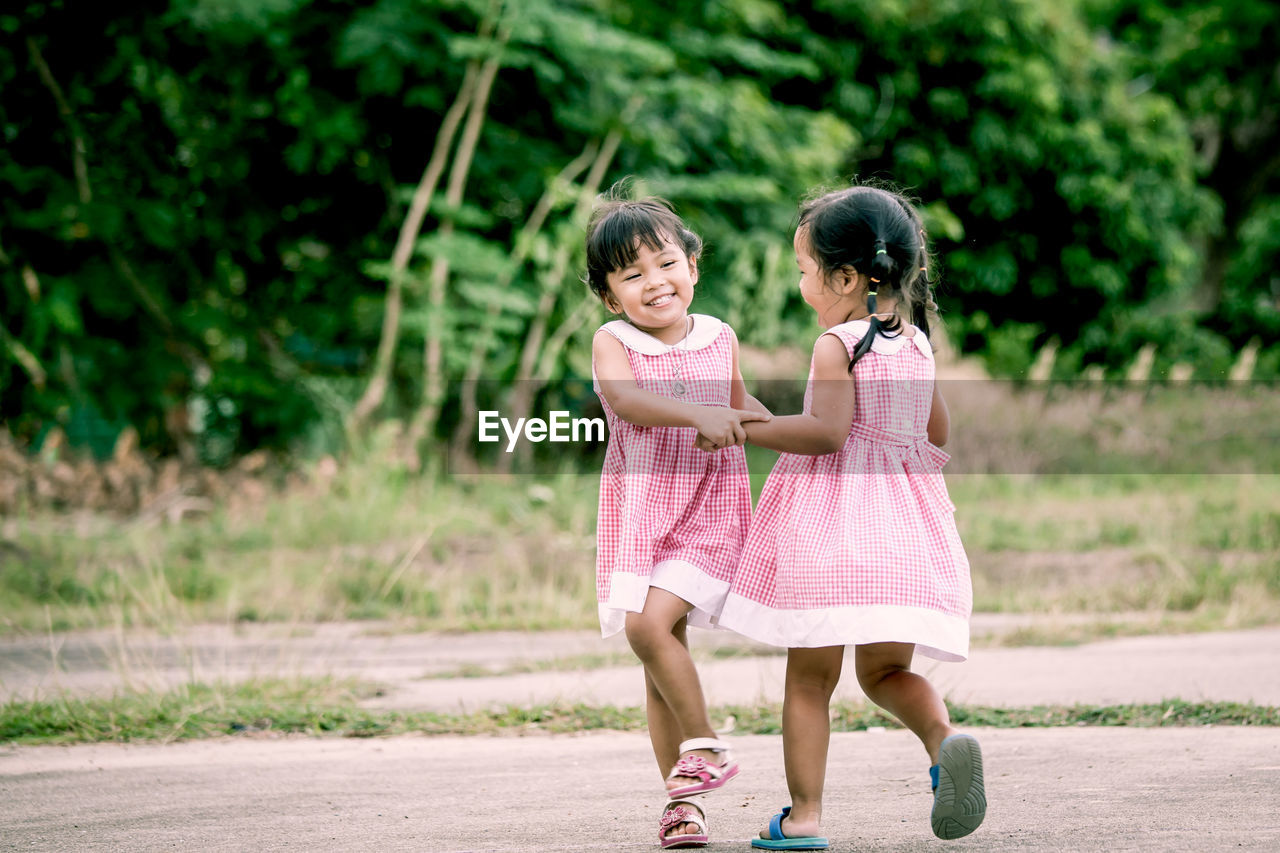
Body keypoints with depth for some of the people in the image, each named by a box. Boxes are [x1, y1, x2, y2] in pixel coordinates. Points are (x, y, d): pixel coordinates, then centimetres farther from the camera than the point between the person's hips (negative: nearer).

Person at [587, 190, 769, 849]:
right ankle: (682, 798, 10)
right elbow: (627, 398, -27)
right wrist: (698, 413, -41)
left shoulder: (719, 338, 4)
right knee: (658, 656, 3)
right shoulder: (612, 342, -4)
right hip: (639, 515, 1)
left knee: (650, 624, -23)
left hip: (708, 514, -1)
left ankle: (703, 746, -7)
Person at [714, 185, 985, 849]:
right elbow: (938, 433, 20)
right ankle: (943, 736, -14)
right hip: (903, 524, 6)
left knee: (810, 675, 2)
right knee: (885, 670, 15)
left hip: (830, 519, -6)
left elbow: (827, 429, -21)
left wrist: (745, 428, -14)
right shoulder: (917, 344, 11)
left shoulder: (836, 344, -10)